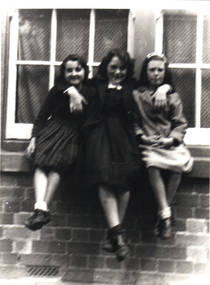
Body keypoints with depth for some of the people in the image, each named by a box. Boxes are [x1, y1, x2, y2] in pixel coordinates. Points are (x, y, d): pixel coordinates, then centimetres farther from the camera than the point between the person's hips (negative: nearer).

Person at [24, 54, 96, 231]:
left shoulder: (91, 92, 6)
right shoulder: (57, 91, 10)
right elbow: (42, 116, 11)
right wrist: (34, 138, -1)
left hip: (74, 135, -1)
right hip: (52, 130, 2)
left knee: (58, 164, -28)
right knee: (41, 164, -25)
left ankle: (43, 208, -31)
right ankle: (41, 208, -38)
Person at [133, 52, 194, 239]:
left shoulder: (173, 97, 17)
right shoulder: (137, 95, 12)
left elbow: (180, 124, 11)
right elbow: (133, 122, 8)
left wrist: (171, 139, -6)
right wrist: (142, 136, -9)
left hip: (169, 143, 2)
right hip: (148, 143, -1)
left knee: (178, 164, -31)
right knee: (153, 163, -36)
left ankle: (163, 215, -21)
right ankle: (166, 214, -35)